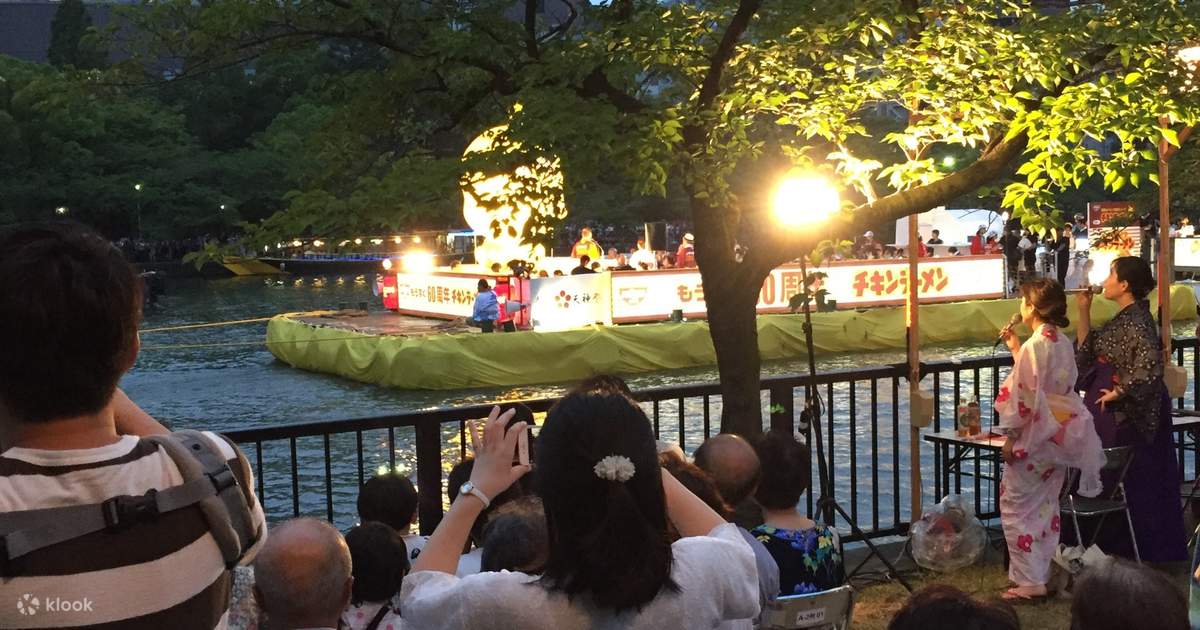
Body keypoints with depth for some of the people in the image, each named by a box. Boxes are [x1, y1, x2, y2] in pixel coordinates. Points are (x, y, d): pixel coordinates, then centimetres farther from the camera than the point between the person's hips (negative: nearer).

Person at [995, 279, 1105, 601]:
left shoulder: (1034, 346, -19)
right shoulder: (1063, 342, 6)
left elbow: (1026, 397, -20)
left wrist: (1011, 436, -12)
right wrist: (1015, 349, 18)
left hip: (1035, 437, -8)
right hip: (1060, 436, 8)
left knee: (1016, 507, 1)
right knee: (1045, 506, 17)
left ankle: (1030, 581, 2)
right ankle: (1043, 572, 23)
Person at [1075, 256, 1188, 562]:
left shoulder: (1137, 321, -18)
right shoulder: (1123, 319, 11)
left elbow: (1149, 365, -33)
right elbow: (1087, 351, 15)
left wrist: (1118, 392, -23)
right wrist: (1084, 311, 9)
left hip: (1124, 412, -10)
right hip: (1111, 411, 10)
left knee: (1126, 483, 1)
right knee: (1108, 479, 16)